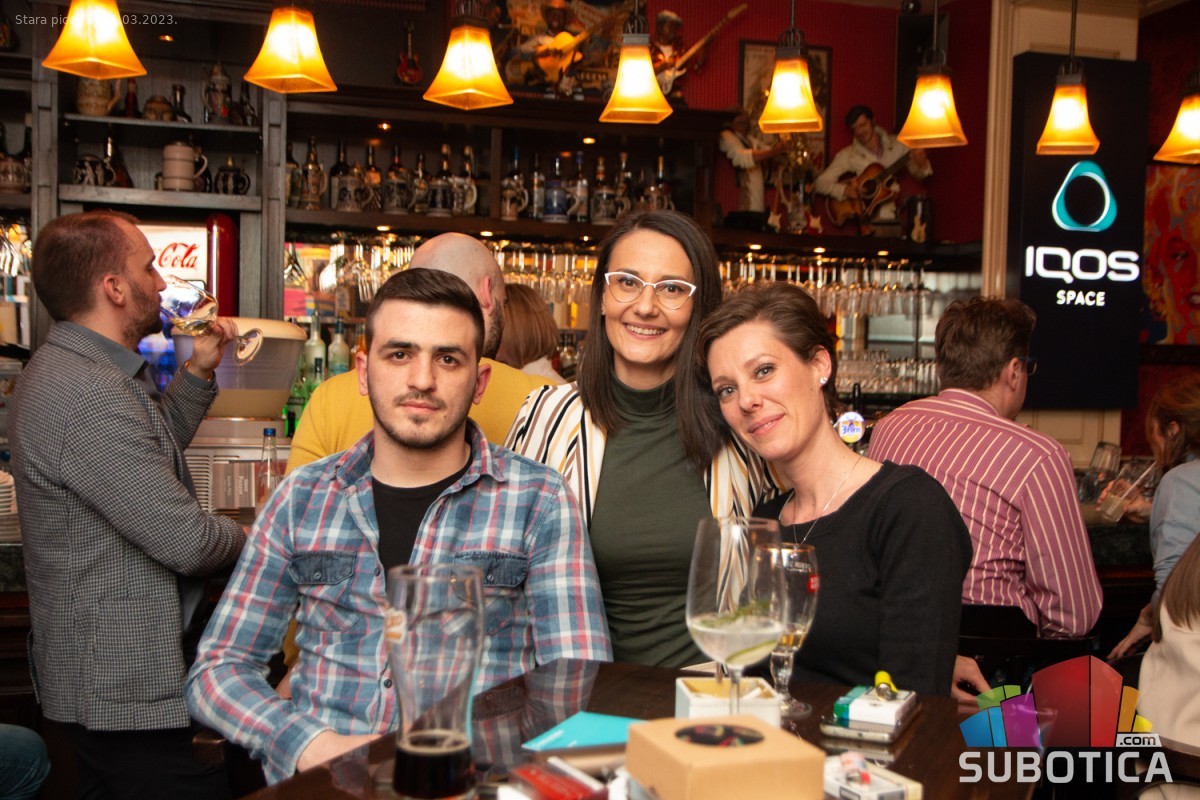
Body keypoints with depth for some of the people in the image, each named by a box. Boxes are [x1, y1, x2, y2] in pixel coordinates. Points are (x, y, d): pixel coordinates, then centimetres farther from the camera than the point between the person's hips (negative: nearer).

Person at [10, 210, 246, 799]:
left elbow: (159, 448, 23)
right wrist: (241, 537, -4)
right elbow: (186, 542, -26)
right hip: (126, 689, -11)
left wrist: (198, 370, 10)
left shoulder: (75, 370, 8)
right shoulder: (88, 394, -26)